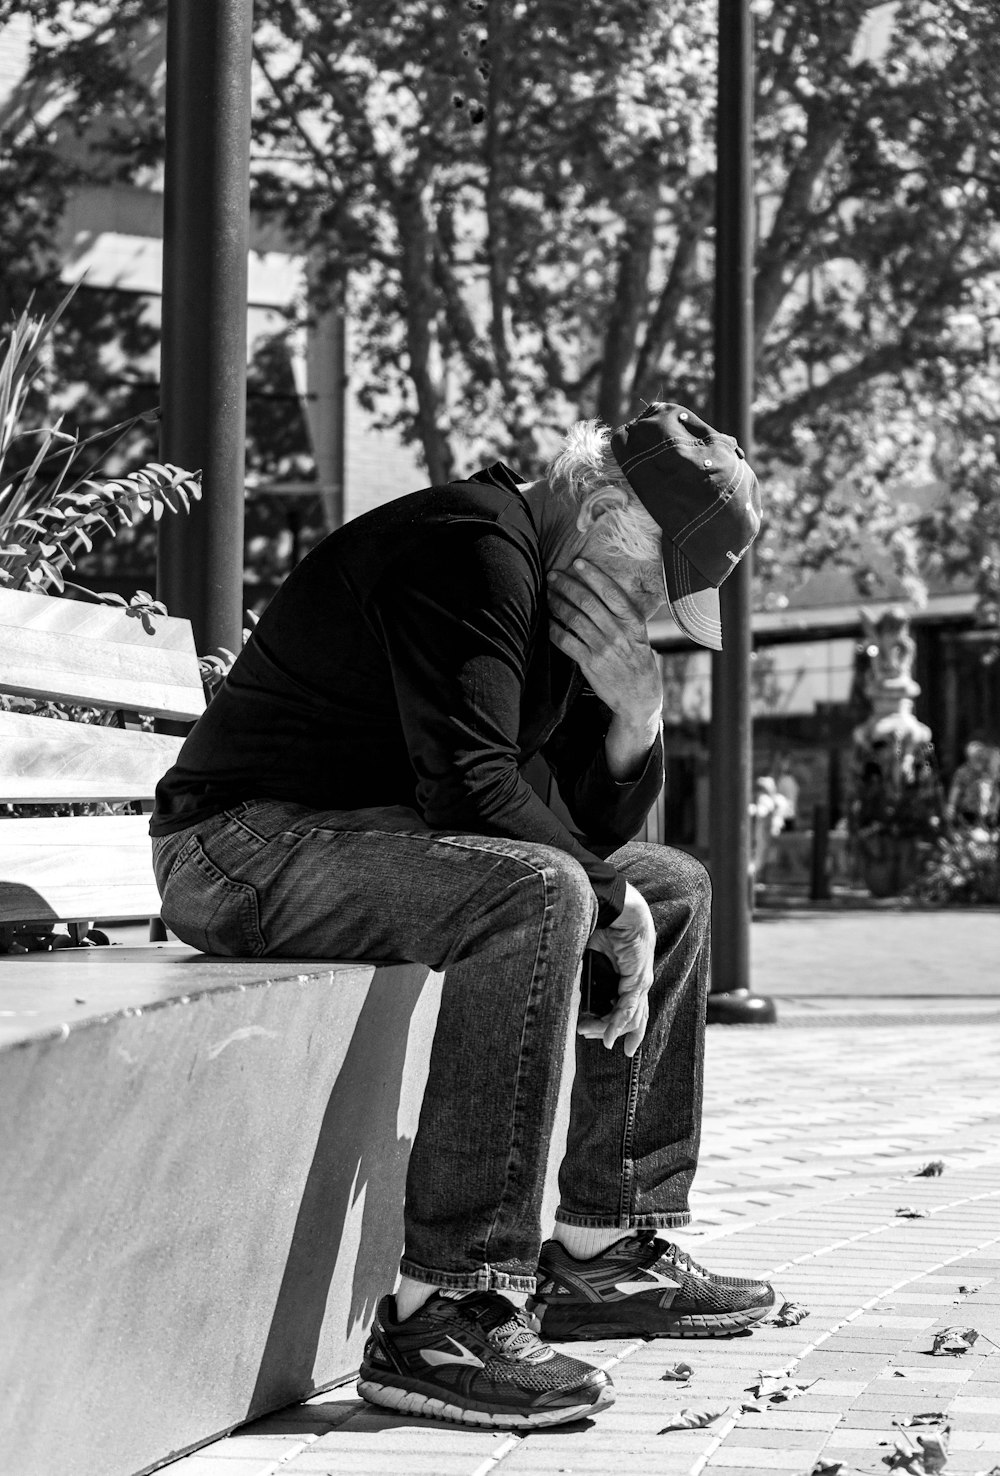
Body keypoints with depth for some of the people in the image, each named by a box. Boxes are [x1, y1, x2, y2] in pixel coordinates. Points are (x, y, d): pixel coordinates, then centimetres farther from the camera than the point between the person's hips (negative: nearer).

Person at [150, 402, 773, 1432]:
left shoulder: (556, 585, 13)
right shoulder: (472, 547, -18)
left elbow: (605, 820, 14)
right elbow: (469, 784, -27)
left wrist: (635, 709, -5)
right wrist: (613, 902, -17)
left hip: (386, 835, 11)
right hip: (245, 842, -11)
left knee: (676, 890, 13)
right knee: (539, 893, -35)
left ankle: (603, 1250, 15)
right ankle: (442, 1318, -36)